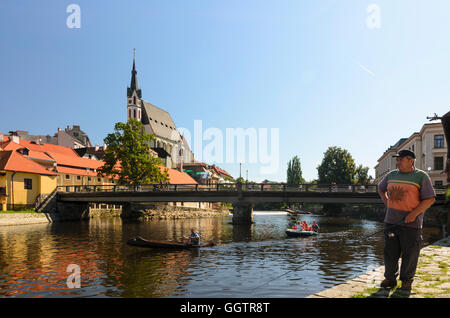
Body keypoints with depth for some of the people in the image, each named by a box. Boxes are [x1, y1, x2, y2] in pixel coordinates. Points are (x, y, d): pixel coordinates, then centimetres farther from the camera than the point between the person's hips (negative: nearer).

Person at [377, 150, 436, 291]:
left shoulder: (421, 176, -5)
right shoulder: (391, 175, 10)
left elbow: (430, 199, -9)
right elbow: (380, 188, 27)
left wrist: (414, 214, -16)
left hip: (411, 223, -4)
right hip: (391, 221, 5)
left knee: (410, 254, 4)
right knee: (390, 252, 9)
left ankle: (407, 281, 20)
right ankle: (390, 278, 22)